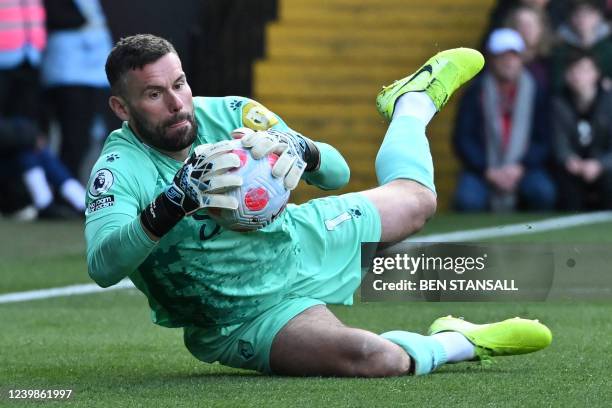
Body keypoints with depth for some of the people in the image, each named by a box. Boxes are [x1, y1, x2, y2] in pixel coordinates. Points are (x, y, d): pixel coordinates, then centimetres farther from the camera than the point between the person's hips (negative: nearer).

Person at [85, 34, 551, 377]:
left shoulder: (230, 114, -13)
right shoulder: (120, 170, -26)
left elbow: (338, 173, -8)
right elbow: (103, 266, -42)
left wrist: (301, 152, -32)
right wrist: (176, 201, -53)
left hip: (301, 243, 6)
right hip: (250, 316, -5)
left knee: (415, 197, 24)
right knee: (369, 356, -33)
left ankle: (411, 102, 57)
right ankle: (455, 344, 0)